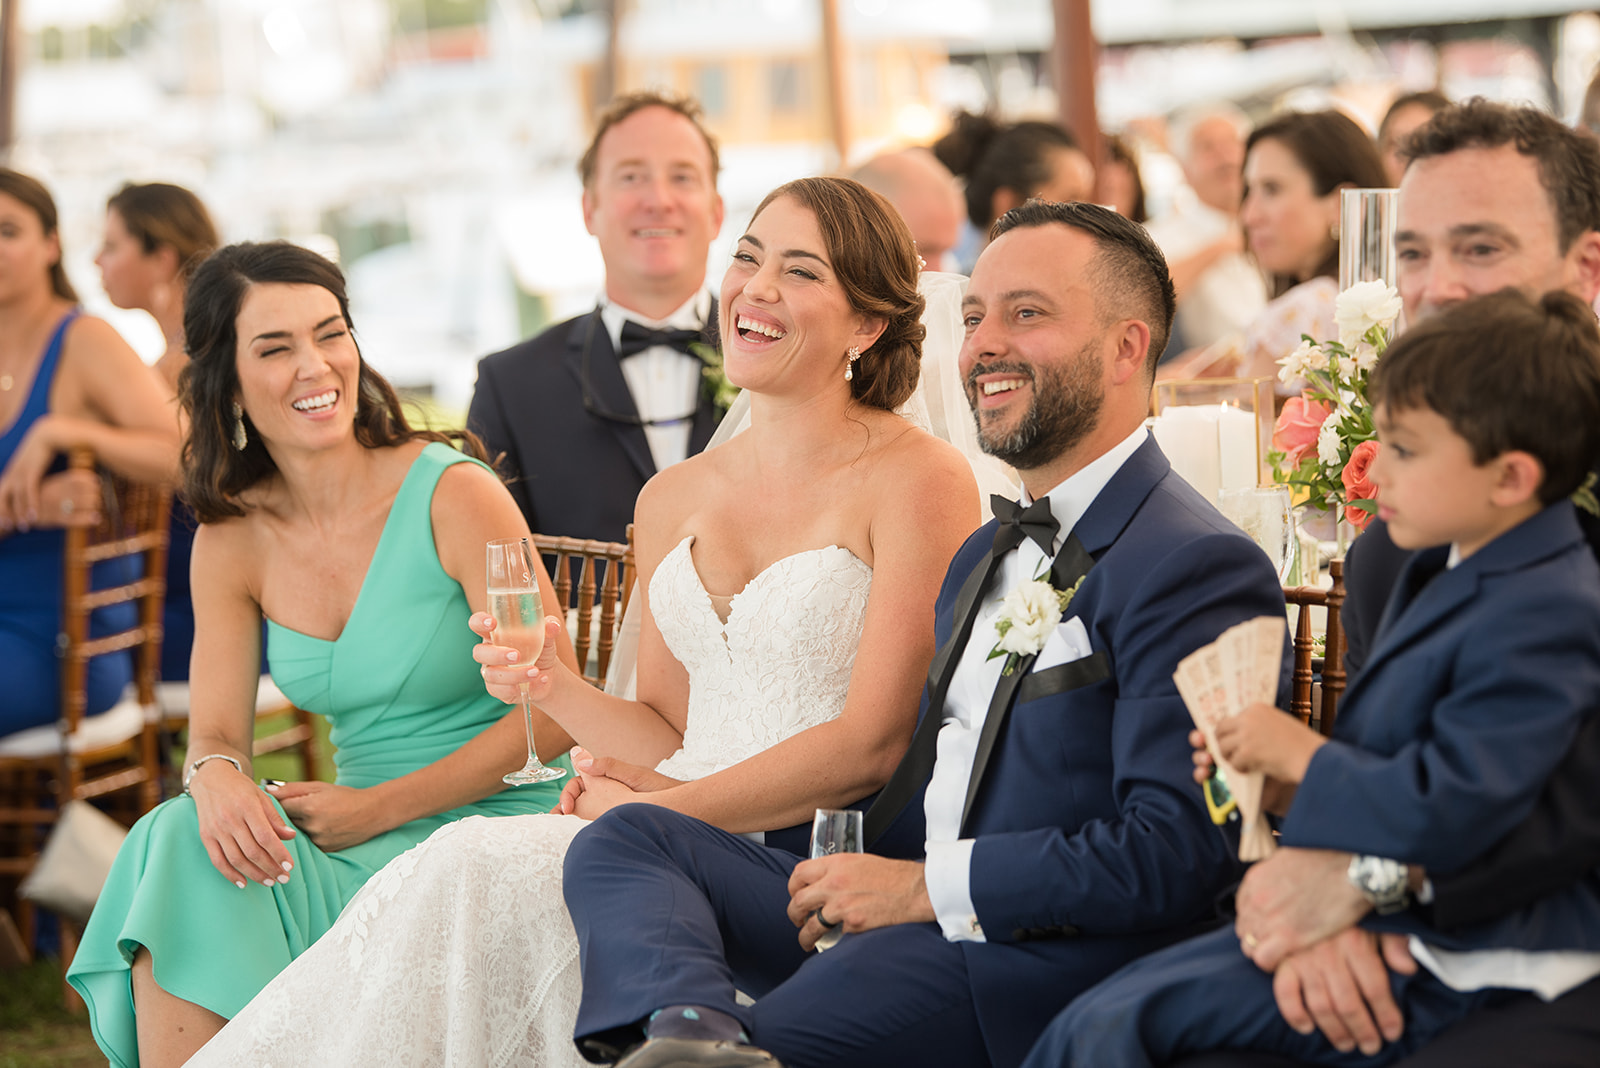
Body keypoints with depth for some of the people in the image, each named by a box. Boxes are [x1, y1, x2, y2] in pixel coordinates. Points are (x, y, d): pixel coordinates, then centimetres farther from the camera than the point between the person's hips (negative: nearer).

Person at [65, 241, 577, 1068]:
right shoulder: (232, 539, 5)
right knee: (183, 840, -25)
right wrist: (217, 779, -23)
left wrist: (378, 807, -16)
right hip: (358, 840, 5)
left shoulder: (453, 495, -10)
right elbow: (215, 732, 3)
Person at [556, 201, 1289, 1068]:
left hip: (1045, 957, -10)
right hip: (909, 915, 10)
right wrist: (861, 876, 5)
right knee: (626, 839, -9)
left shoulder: (1198, 566, -10)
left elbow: (1174, 858, -19)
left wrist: (926, 887, -16)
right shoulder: (984, 558, 23)